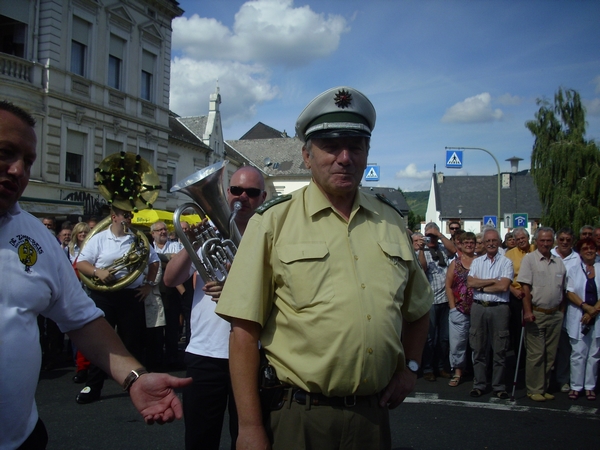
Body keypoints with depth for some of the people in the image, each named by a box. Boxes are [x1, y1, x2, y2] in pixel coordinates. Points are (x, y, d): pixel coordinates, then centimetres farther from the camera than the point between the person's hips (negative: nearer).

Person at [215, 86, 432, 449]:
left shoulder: (392, 222, 6)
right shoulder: (273, 222, -8)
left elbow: (417, 308, 20)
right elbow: (245, 329, -10)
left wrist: (409, 368, 8)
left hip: (373, 414, 4)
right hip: (297, 416, -4)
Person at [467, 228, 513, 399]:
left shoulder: (506, 262, 2)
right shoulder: (477, 262, 11)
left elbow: (504, 286, -12)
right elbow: (470, 282, -4)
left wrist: (481, 287, -5)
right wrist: (493, 280, -8)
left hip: (499, 308, -3)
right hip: (478, 307, 3)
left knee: (499, 350, 3)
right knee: (478, 349, 7)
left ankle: (498, 386, 13)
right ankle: (479, 384, 16)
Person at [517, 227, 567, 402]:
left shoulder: (559, 262, 11)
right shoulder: (529, 259, -3)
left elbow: (563, 289, 17)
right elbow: (525, 287, -9)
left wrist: (561, 310, 9)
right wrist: (527, 311, -16)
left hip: (555, 314, 5)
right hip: (536, 314, -5)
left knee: (550, 354, 9)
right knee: (535, 354, -3)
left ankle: (544, 388, 19)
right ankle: (534, 389, 6)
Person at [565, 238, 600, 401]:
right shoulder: (574, 270, 8)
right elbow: (570, 293, 0)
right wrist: (586, 307, -14)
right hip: (578, 318, 0)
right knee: (578, 353, 0)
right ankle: (576, 386, 6)